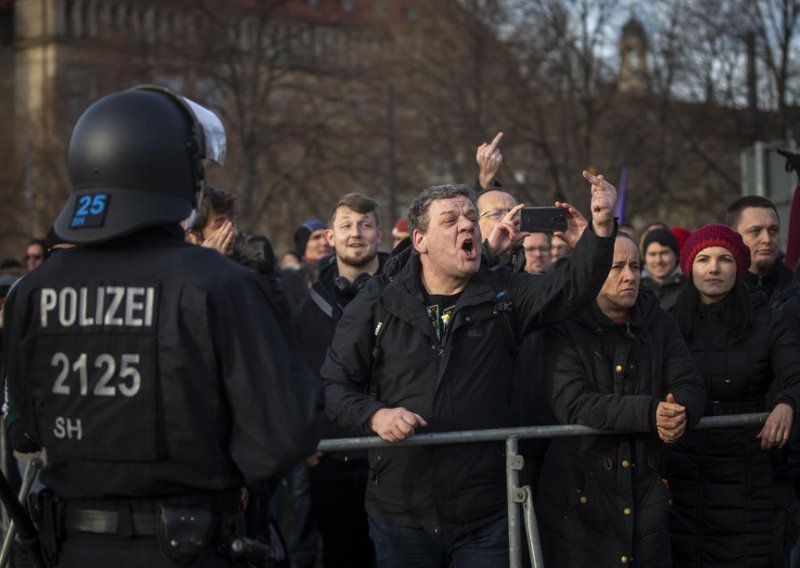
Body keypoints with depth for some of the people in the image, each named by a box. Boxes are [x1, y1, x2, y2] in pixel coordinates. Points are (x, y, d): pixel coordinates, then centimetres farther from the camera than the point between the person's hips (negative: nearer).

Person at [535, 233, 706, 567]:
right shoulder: (565, 330, -6)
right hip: (580, 499, -4)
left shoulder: (660, 325, 10)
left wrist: (681, 411, -21)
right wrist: (649, 412, -27)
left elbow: (691, 386, 4)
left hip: (647, 497, 4)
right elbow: (572, 403, -19)